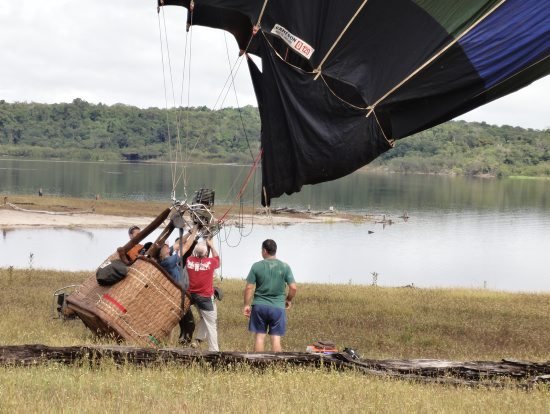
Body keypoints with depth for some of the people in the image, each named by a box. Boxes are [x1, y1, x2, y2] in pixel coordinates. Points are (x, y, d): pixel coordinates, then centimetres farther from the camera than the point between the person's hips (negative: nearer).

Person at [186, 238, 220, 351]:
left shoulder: (189, 261, -4)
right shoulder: (210, 262, -14)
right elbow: (217, 260, 9)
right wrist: (211, 246, 15)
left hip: (193, 295, 6)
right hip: (206, 297, -6)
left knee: (204, 318, 27)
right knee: (211, 324, 1)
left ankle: (199, 340, 20)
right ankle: (214, 350, 1)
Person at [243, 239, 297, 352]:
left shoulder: (257, 266, -4)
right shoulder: (285, 267, -2)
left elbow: (249, 288, -4)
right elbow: (293, 288, -5)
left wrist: (246, 305, 6)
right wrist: (288, 300, 13)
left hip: (259, 306, 0)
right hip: (278, 307, 0)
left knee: (259, 336, 8)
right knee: (276, 338, 3)